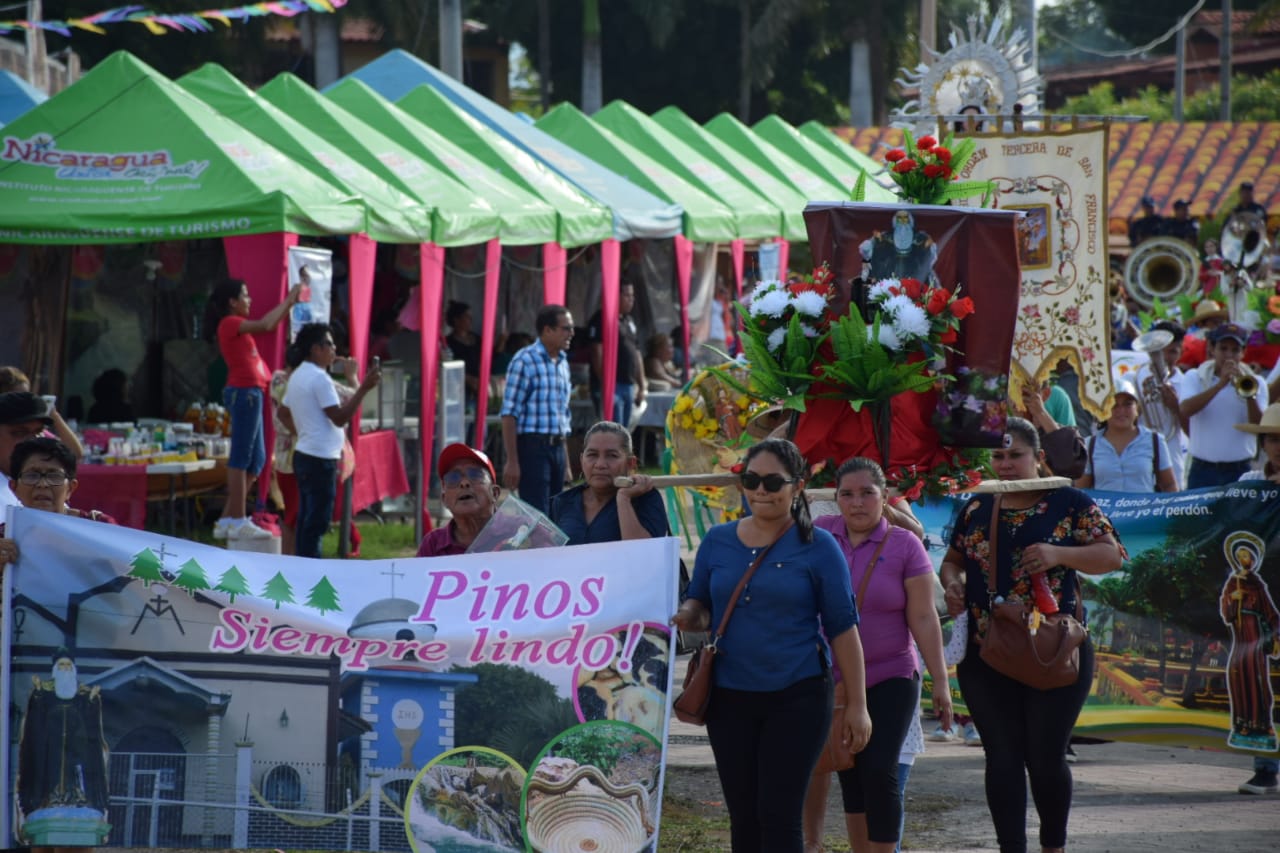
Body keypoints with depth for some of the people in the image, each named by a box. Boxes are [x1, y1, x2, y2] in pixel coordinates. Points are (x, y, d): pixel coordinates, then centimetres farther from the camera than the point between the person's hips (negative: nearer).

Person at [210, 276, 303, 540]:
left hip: (250, 393, 10)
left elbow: (270, 324, 29)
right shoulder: (230, 324, -9)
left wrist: (290, 303, 21)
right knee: (241, 457, -9)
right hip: (244, 392, -10)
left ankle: (227, 520, 15)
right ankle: (238, 521, -9)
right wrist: (289, 300, -9)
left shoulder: (237, 326, 19)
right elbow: (266, 324, -19)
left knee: (256, 459, 12)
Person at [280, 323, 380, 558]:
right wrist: (364, 389, -21)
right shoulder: (319, 379, -16)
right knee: (317, 522, -7)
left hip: (303, 454, 10)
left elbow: (283, 413, 24)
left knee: (307, 519, 14)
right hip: (320, 458, -10)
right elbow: (340, 417, -20)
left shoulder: (297, 377, 14)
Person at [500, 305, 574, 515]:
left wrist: (566, 465, 22)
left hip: (556, 447, 8)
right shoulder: (525, 361, -9)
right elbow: (509, 414, -12)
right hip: (532, 446, -8)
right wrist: (512, 461, -18)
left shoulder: (562, 363, 16)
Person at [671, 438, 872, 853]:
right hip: (730, 698, 4)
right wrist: (688, 617, -11)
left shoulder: (817, 547, -4)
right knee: (743, 817, 9)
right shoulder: (718, 542, 6)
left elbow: (843, 627, -3)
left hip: (797, 698, -4)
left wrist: (856, 705, -5)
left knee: (779, 816, -7)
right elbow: (697, 605, 15)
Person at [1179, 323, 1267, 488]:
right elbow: (1185, 410, -15)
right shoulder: (1194, 378, 6)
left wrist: (1250, 396, -25)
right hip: (1203, 470, 0)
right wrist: (1220, 384, -22)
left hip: (1240, 472, 0)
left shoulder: (1254, 382, 6)